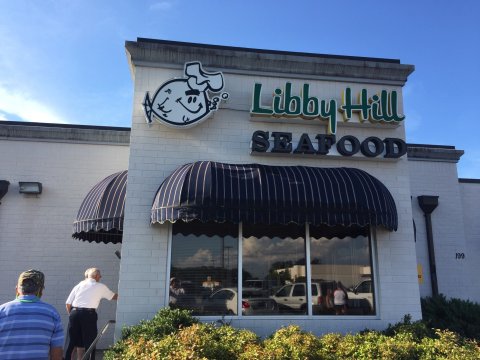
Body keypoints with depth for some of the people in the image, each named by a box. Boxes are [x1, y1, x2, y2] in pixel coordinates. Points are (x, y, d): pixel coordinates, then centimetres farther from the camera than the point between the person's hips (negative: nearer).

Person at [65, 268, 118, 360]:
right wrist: (119, 296, 42)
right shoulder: (100, 287, 8)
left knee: (72, 341, 13)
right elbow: (113, 296, 23)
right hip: (89, 314, -4)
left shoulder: (79, 285, 14)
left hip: (74, 313, 4)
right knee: (90, 342, 5)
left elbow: (68, 304, 9)